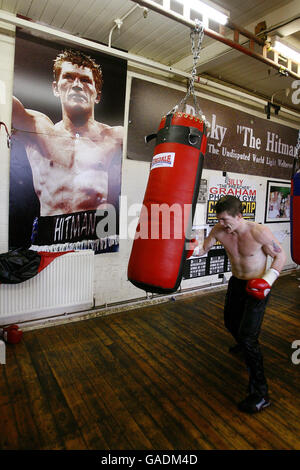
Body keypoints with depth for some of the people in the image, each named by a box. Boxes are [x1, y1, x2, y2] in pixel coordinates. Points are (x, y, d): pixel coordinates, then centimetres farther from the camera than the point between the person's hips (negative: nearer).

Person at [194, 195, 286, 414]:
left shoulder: (259, 232, -27)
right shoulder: (219, 231, -14)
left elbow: (280, 255, -14)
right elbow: (203, 248, -3)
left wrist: (268, 279, -28)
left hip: (257, 287, -6)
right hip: (236, 283, 7)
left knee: (248, 338, -12)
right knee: (231, 321, 27)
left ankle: (260, 394, 3)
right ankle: (243, 345, 62)